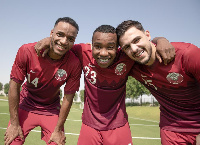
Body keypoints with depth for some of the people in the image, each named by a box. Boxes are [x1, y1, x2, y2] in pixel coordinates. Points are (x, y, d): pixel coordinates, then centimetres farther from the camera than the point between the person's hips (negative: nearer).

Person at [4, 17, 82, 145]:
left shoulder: (74, 64, -24)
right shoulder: (27, 51, -24)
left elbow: (68, 98, -14)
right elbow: (14, 85, -15)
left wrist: (58, 130, -7)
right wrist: (14, 124, -11)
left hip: (51, 109, 1)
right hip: (26, 105, 0)